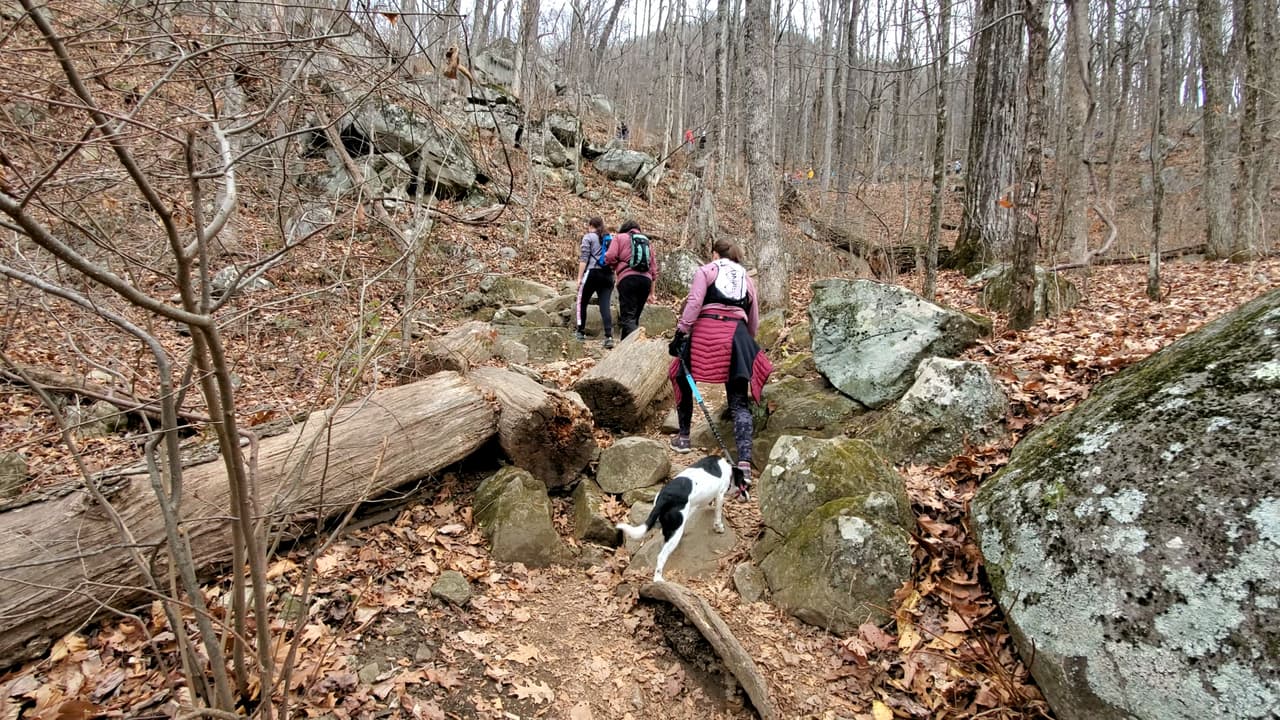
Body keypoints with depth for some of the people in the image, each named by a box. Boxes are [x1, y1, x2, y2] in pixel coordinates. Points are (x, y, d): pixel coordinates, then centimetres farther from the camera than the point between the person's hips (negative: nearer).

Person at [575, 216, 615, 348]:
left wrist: (579, 277, -6)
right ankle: (609, 336, -17)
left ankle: (581, 332, 19)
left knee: (582, 302, 14)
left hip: (593, 273, -4)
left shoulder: (588, 237, 4)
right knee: (605, 305, -3)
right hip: (608, 275, 4)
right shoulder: (609, 239, 19)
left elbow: (584, 259, -5)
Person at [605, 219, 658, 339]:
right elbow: (654, 266, 21)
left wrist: (613, 267, 19)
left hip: (628, 278, -5)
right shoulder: (646, 240, 25)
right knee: (634, 317, 15)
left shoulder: (619, 237, 12)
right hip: (646, 279, 5)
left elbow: (610, 257, -3)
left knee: (627, 317, -10)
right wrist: (651, 292, 24)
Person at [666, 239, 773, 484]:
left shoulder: (706, 271, 15)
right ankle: (744, 462, -13)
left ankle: (683, 437, 31)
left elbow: (694, 303, -3)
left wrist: (680, 333, -5)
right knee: (739, 401, 1)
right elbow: (754, 321, 26)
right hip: (737, 334, 3)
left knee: (683, 380, 23)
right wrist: (747, 343, 39)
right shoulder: (747, 279, 27)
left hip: (705, 330, -3)